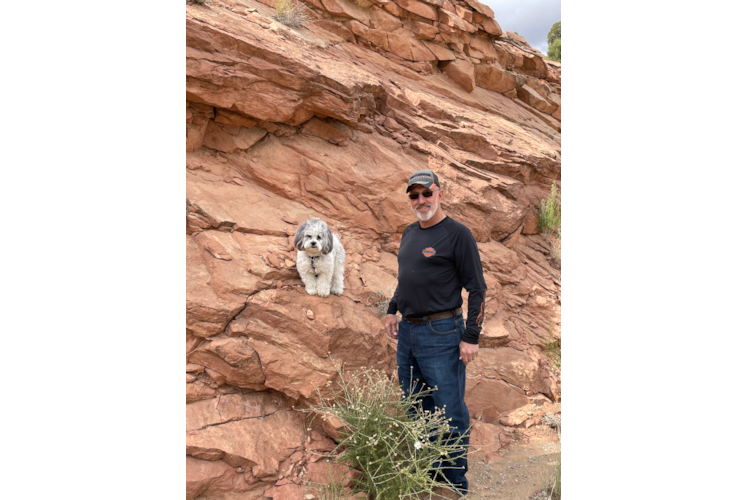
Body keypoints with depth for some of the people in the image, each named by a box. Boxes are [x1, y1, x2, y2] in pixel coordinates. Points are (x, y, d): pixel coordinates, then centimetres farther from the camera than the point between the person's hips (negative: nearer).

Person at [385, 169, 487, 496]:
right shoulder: (409, 233, 13)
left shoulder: (457, 234, -9)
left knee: (450, 413, -1)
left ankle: (456, 484, 13)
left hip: (441, 334, -7)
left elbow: (477, 289, -10)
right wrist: (392, 310, 17)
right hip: (407, 332, 8)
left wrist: (471, 337, -14)